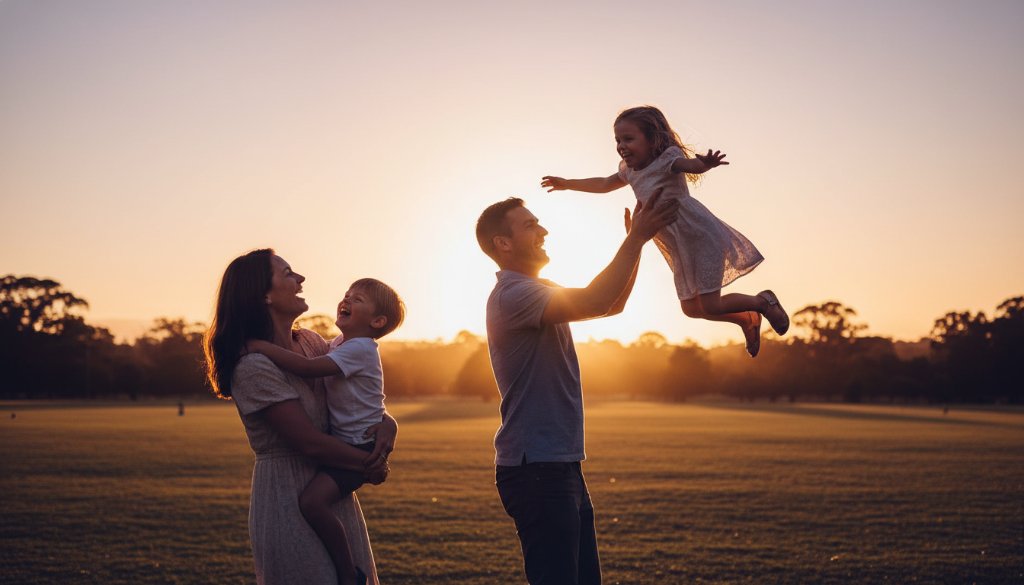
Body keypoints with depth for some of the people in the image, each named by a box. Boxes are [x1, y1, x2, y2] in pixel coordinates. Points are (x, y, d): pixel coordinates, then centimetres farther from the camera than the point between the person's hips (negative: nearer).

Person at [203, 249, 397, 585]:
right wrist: (370, 467, -8)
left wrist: (387, 422, -7)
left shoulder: (309, 342, 4)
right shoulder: (254, 367, -21)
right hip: (289, 503, -8)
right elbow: (311, 443, -20)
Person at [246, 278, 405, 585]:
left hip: (362, 447, -11)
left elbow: (308, 367, -30)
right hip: (341, 443, 11)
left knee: (312, 501, -26)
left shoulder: (359, 349, -18)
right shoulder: (339, 344, 12)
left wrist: (261, 346, -26)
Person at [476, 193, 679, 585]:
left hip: (562, 464, 10)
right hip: (535, 467, -10)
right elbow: (593, 303, -28)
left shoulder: (538, 291, 18)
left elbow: (612, 304, 20)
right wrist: (636, 239, -20)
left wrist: (637, 241, 9)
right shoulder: (512, 294, -16)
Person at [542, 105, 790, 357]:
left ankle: (762, 301, 16)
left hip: (702, 236, -9)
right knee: (691, 308, 13)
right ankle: (747, 320, 34)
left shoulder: (666, 158, -16)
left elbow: (693, 165, -38)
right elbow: (604, 184, 27)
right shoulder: (630, 170, 8)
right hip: (680, 249, 9)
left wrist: (706, 163, -62)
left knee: (710, 306, -11)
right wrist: (567, 184, 31)